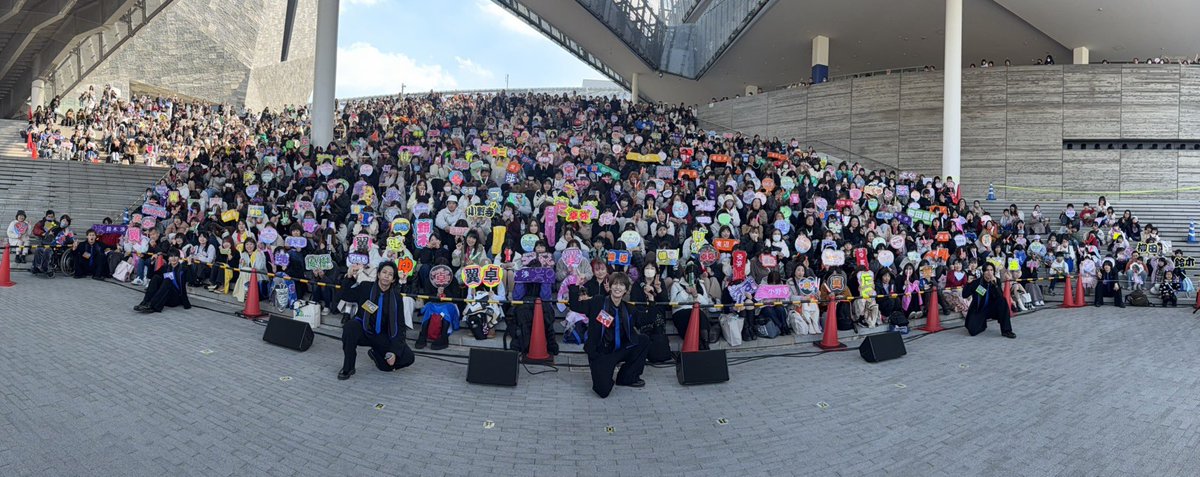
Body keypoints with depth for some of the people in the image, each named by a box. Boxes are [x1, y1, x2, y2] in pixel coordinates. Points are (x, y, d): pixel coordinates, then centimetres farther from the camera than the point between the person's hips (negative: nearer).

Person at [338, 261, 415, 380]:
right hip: (364, 331, -2)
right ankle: (348, 368, -17)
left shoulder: (396, 298, -4)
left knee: (408, 358, -16)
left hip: (383, 336, 2)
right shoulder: (365, 288, -5)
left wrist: (395, 351, -14)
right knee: (350, 327, -36)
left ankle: (377, 355, 13)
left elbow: (399, 326, -4)